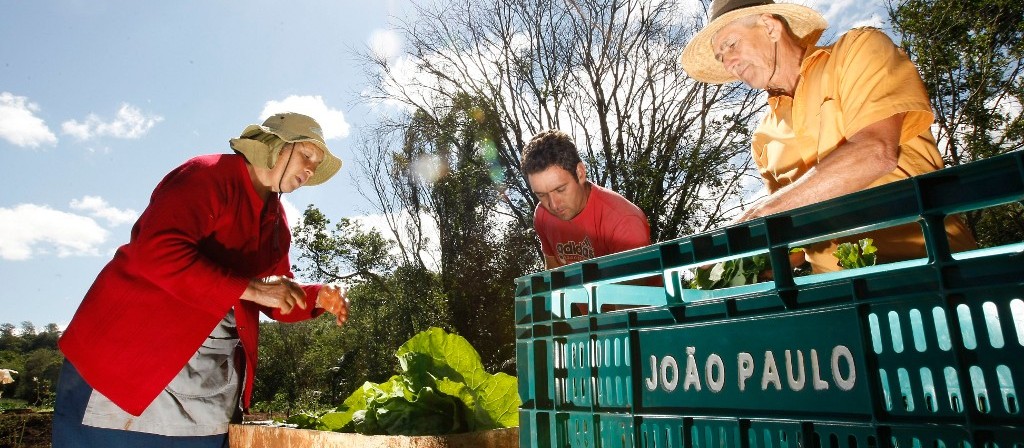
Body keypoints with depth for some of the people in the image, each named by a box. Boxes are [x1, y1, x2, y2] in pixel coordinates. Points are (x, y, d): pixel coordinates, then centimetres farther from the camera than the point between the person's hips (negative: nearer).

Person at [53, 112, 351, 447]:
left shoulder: (276, 223, 11)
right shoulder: (207, 175, -13)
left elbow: (277, 298, 16)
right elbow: (157, 251, -27)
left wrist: (315, 298, -5)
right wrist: (251, 288, -27)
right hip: (134, 352, -7)